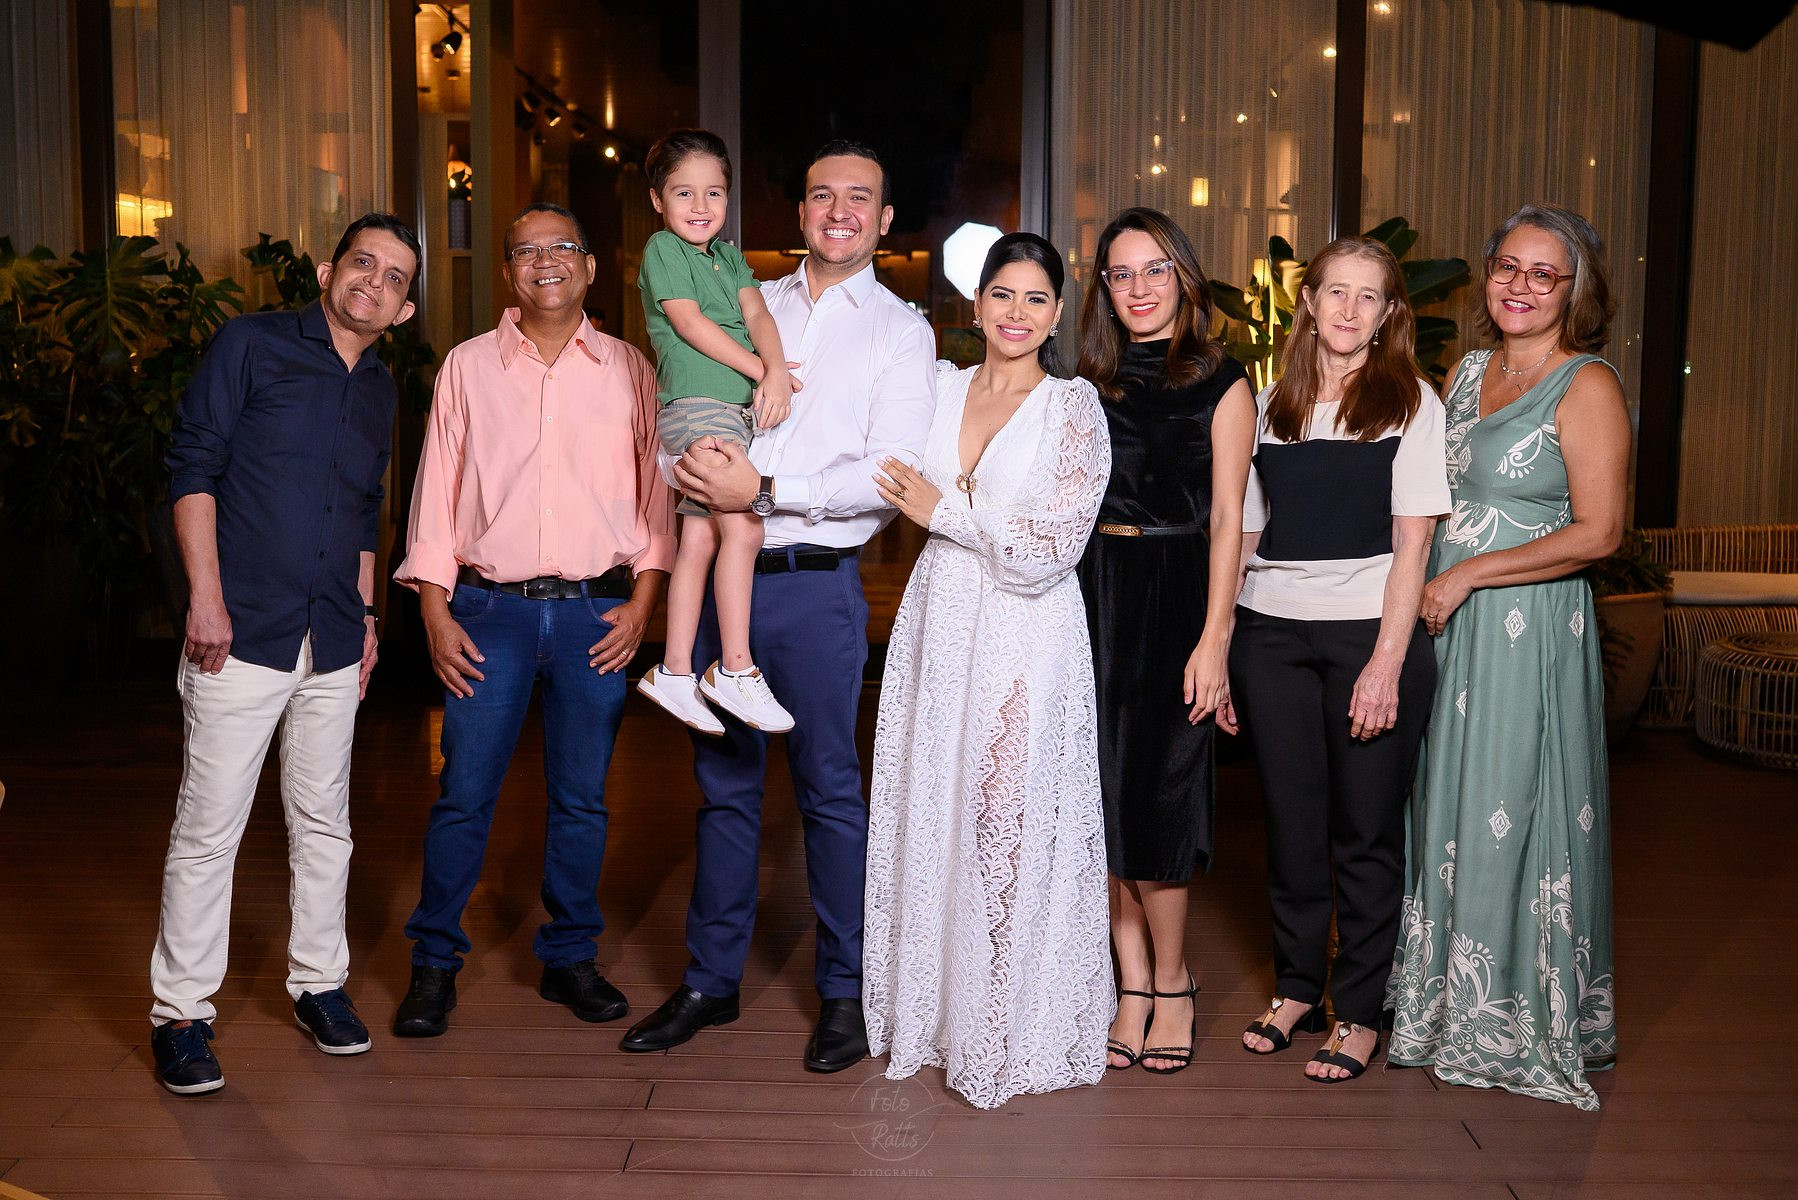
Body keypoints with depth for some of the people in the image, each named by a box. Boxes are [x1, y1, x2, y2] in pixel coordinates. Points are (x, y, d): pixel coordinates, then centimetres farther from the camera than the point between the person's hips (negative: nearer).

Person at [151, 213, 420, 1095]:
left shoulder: (380, 390, 15)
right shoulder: (251, 344, -1)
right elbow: (193, 466, -5)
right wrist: (206, 594, -12)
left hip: (334, 646, 5)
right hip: (242, 633, -5)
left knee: (323, 823, 12)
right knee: (208, 830, -2)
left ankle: (319, 984, 26)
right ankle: (181, 1014, 10)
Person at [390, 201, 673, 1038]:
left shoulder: (630, 371, 8)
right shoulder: (466, 367, 9)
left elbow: (656, 492, 7)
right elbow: (437, 491, 7)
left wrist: (641, 602, -3)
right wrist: (435, 612, -1)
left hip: (597, 613, 0)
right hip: (490, 611, 0)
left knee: (581, 798, 7)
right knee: (464, 794, 1)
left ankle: (570, 958, 21)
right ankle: (434, 962, 16)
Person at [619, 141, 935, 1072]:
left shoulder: (900, 330, 2)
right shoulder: (746, 305, 14)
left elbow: (889, 478, -9)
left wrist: (764, 490, -18)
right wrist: (689, 470, -8)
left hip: (818, 583, -4)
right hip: (722, 571, 4)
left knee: (829, 788, 4)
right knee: (725, 784, 12)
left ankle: (843, 993, 18)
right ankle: (711, 980, 25)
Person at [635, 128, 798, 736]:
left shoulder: (730, 256, 21)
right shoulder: (662, 248, 2)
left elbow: (755, 313, 6)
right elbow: (688, 322, -7)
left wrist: (778, 373, -13)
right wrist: (759, 368, -8)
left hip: (736, 408, 7)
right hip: (695, 404, -7)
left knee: (700, 539, 6)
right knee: (743, 529, -16)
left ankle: (674, 671, 11)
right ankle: (736, 669, -9)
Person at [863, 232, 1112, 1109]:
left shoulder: (1073, 407, -4)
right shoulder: (938, 389, 9)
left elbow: (1052, 547, -12)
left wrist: (943, 511, -9)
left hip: (1025, 640, -4)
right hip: (937, 626, 4)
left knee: (1010, 827, 0)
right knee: (929, 816, 9)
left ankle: (1010, 1028, 16)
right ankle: (931, 1006, 26)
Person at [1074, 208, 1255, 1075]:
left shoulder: (1219, 385, 1)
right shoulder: (1089, 384, 13)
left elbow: (1226, 521, -4)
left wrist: (1213, 638, -11)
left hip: (1171, 597, -4)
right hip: (1089, 596, 4)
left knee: (1154, 797, -4)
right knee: (1104, 797, 4)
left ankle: (1171, 984, 17)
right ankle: (1134, 986, 17)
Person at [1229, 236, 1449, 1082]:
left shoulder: (1410, 401, 2)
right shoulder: (1270, 406, 12)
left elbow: (1413, 541, -5)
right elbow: (1244, 534, 12)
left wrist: (1388, 662, -13)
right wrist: (1216, 652, 6)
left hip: (1371, 630, -3)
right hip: (1271, 631, 3)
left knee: (1366, 830, 2)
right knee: (1291, 821, 8)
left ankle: (1360, 1013, 14)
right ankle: (1297, 989, 24)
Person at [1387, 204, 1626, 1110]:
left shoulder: (1586, 387, -9)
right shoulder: (1468, 371, 12)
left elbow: (1599, 532, -15)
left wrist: (1469, 574, -15)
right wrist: (1427, 586, 6)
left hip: (1529, 626, -6)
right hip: (1446, 621, 7)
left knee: (1514, 811, 1)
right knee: (1449, 805, 12)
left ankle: (1526, 1018, 18)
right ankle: (1450, 999, 27)